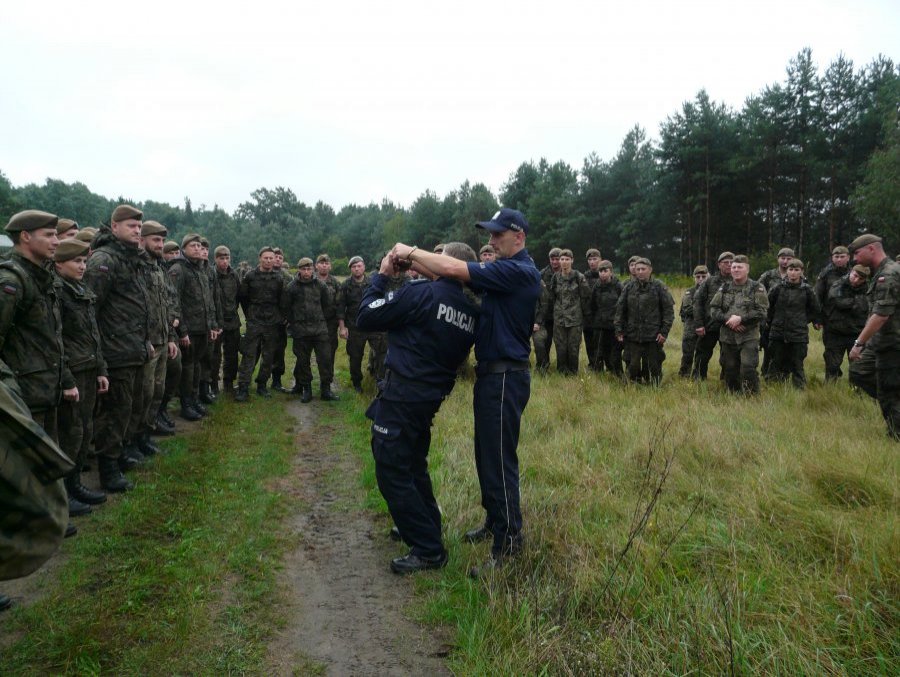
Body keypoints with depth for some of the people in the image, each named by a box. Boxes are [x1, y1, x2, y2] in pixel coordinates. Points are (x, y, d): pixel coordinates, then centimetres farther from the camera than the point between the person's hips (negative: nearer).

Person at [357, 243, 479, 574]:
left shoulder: (421, 293, -17)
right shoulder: (470, 312, 5)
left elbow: (366, 317, -11)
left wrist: (381, 275, -2)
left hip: (402, 395, -8)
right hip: (432, 396, 8)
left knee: (392, 471, 1)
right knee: (414, 465, 25)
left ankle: (429, 549, 5)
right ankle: (427, 526, 38)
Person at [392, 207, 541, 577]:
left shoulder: (518, 271, -17)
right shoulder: (505, 269, 15)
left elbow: (453, 269, -23)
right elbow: (457, 275, 11)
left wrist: (411, 252, -9)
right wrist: (413, 262, 0)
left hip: (505, 377, -10)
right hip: (492, 374, 10)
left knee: (499, 459, -5)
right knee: (487, 453, 19)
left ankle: (508, 542, 6)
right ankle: (495, 522, 34)